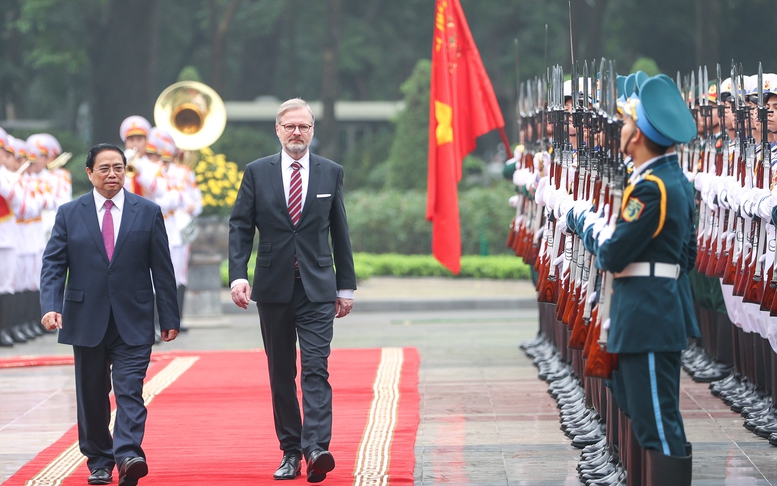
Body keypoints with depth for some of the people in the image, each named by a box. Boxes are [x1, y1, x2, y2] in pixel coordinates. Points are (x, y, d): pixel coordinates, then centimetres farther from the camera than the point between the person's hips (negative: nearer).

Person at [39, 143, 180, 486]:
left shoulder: (148, 212, 5)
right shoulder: (69, 214, 6)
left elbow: (162, 269, 5)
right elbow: (53, 265, 2)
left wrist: (169, 318, 1)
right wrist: (51, 306, -15)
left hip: (133, 322, -1)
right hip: (86, 321, 2)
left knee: (130, 391, -13)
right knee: (91, 395, 7)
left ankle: (128, 456, -23)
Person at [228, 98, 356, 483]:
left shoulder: (331, 173, 6)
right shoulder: (257, 172, 5)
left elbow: (340, 232, 10)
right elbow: (240, 227, 2)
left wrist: (346, 286, 9)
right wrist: (238, 275, -11)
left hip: (317, 290, -1)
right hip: (273, 288, 1)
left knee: (316, 370, -12)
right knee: (281, 374, 7)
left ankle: (316, 449, -22)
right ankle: (290, 452, 14)